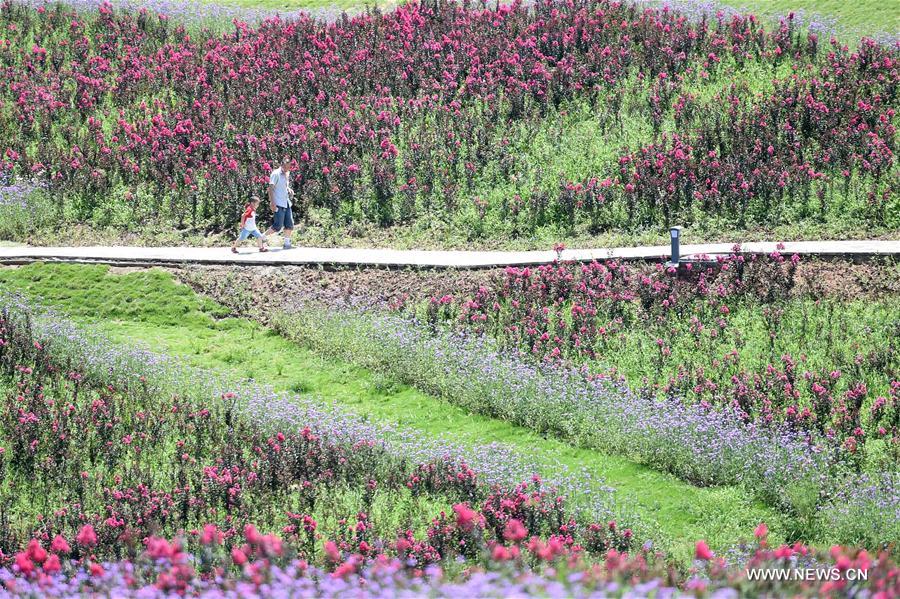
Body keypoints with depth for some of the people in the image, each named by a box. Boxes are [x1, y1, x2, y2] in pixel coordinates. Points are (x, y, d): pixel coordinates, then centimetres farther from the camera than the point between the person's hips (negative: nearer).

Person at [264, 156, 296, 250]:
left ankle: (287, 243, 14)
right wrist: (272, 202, -23)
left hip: (287, 203, 8)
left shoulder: (287, 174, 14)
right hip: (278, 204, -8)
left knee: (290, 225, 5)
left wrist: (289, 189, 8)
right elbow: (270, 188, -16)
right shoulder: (276, 174, -10)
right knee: (278, 226, -9)